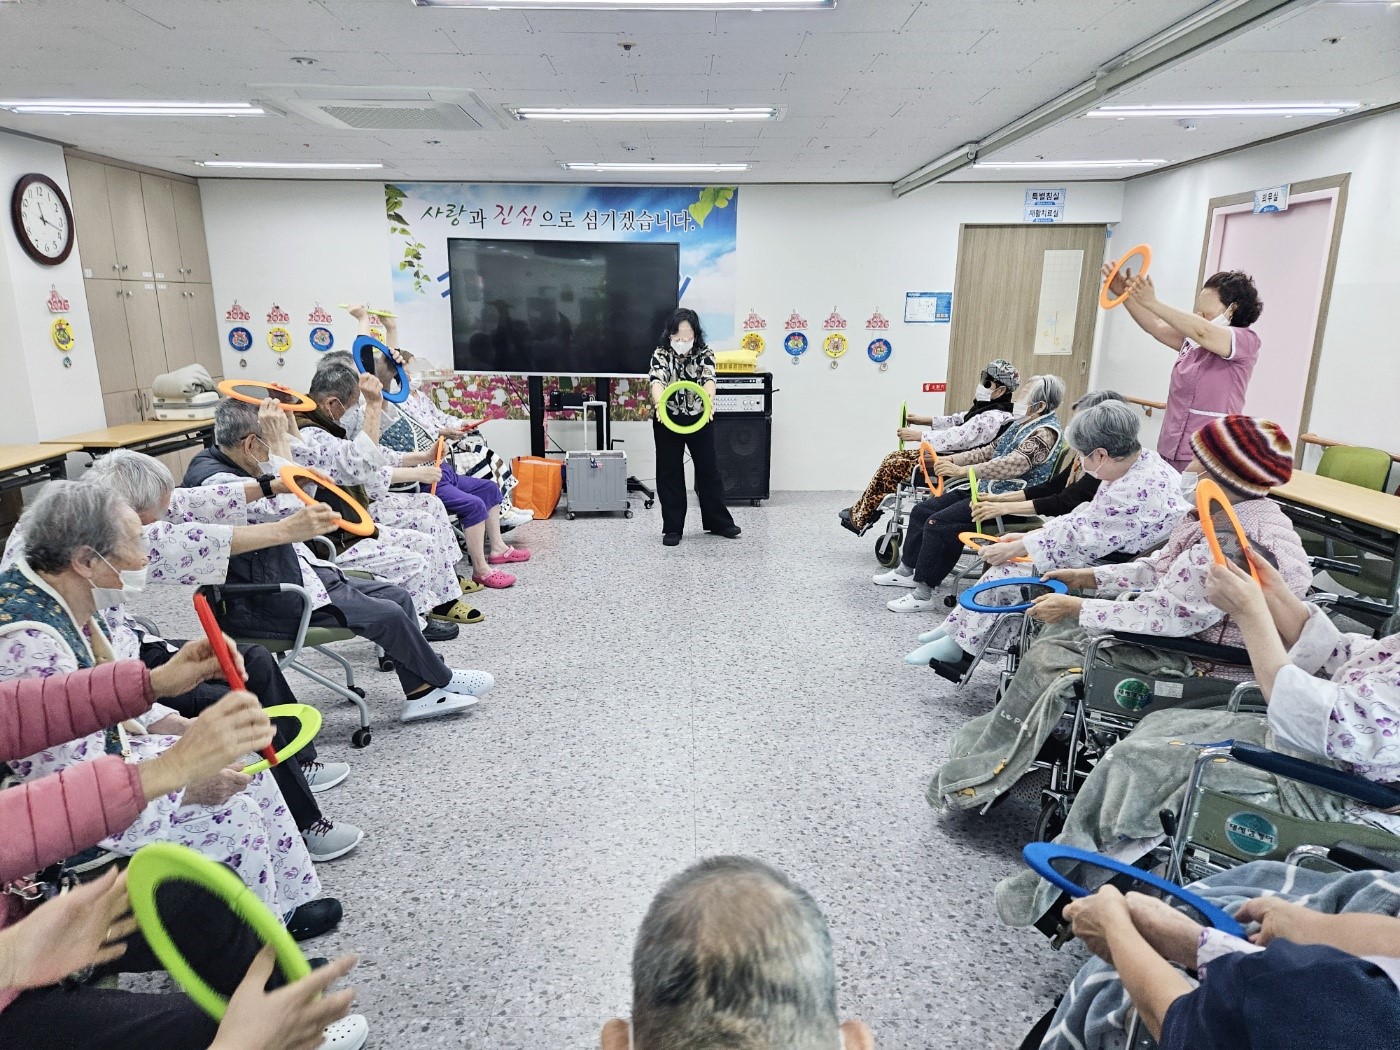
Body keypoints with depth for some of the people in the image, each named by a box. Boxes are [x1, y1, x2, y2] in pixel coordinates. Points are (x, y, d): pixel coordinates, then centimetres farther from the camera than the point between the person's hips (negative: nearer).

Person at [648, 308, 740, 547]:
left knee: (709, 469, 9)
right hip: (668, 420, -1)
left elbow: (708, 379, -24)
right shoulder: (661, 354, -8)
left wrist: (708, 401, -47)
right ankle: (672, 528, 13)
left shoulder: (705, 354, -6)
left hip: (700, 419, 1)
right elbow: (657, 381, -26)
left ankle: (718, 522, 22)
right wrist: (659, 402, -49)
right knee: (669, 473, 3)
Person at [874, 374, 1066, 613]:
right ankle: (906, 570, 17)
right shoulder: (1022, 423, 15)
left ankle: (923, 594, -18)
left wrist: (962, 470, -32)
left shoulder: (1045, 432, -15)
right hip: (985, 490, 10)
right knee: (922, 511, 6)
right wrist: (951, 459, 6)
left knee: (938, 523, -24)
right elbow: (990, 451, 19)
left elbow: (1013, 464, -28)